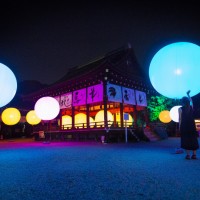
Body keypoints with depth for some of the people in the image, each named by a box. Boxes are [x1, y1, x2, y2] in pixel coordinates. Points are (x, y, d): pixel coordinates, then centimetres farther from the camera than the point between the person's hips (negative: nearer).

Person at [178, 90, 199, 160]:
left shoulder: (180, 109, -5)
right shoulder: (191, 107, 4)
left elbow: (180, 119, -6)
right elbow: (191, 101, 26)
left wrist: (179, 127, 1)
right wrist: (188, 94, 41)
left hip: (184, 126, -3)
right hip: (192, 125, 3)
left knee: (186, 140, 2)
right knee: (193, 139, 9)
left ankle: (188, 155, 3)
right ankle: (194, 155, 13)